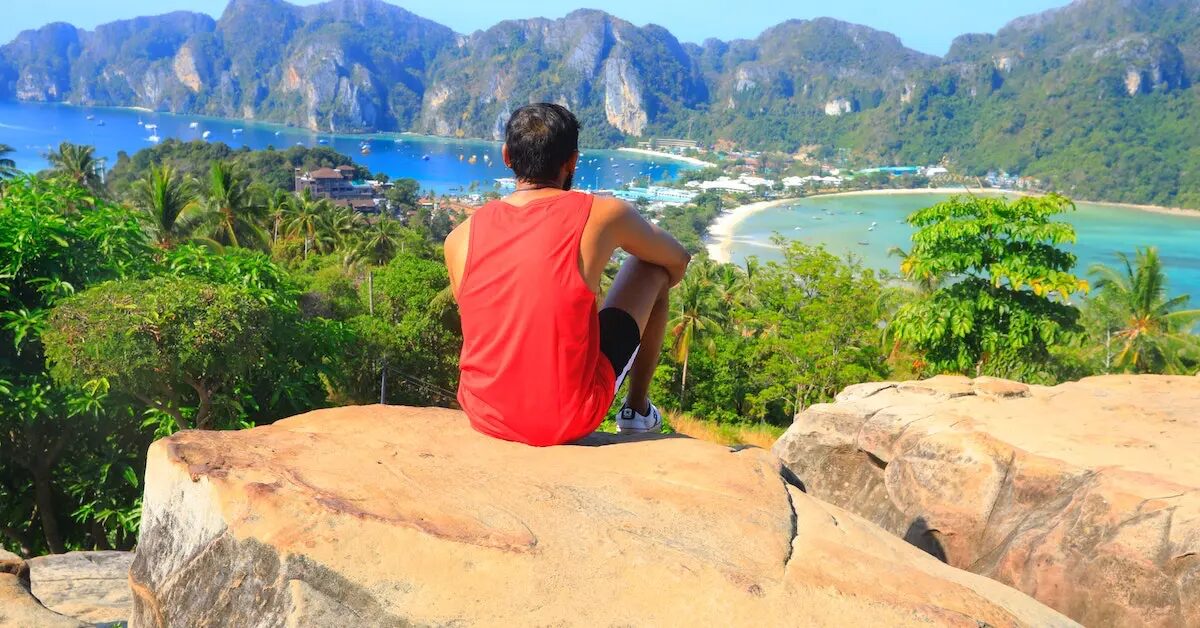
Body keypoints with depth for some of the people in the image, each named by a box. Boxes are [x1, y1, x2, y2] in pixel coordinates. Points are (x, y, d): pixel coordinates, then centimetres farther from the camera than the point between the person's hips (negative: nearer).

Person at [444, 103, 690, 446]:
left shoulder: (459, 239, -3)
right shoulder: (603, 214, -11)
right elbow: (678, 259, 9)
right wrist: (651, 293, 33)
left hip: (485, 416, 3)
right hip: (572, 421, -3)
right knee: (652, 268, 14)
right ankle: (637, 410, 30)